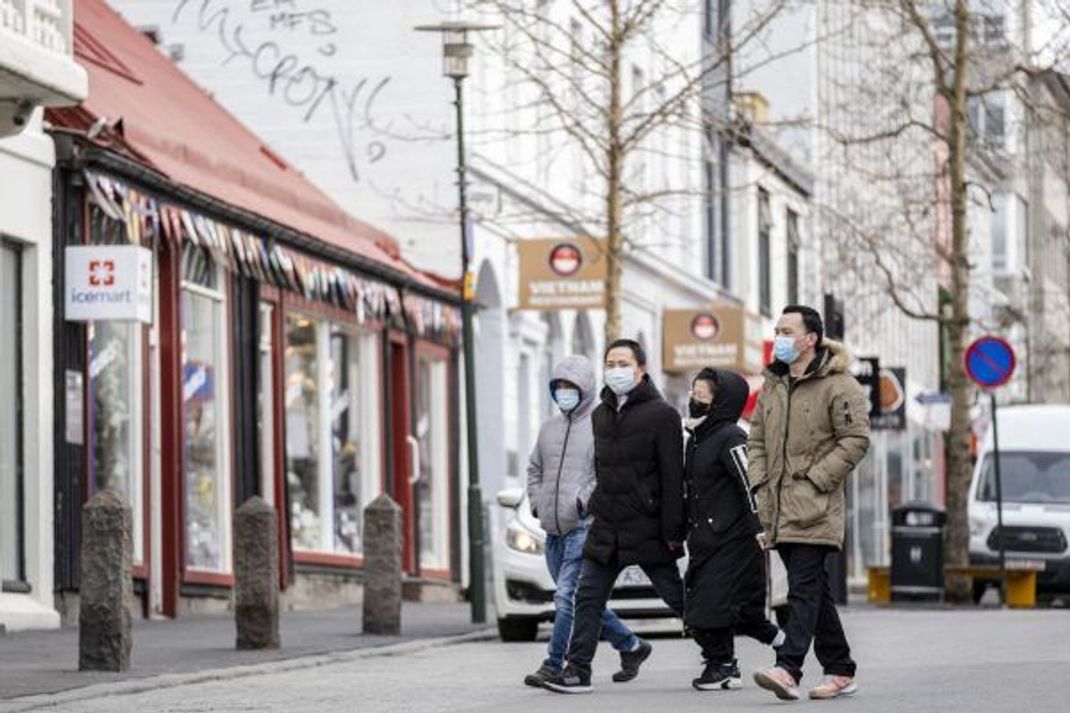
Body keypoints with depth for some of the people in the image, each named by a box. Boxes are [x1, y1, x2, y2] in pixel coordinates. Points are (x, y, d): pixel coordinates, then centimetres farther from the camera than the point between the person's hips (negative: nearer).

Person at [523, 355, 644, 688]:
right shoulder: (549, 427, 16)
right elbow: (535, 469, 26)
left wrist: (584, 499, -19)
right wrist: (537, 503, 12)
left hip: (585, 526, -8)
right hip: (554, 529, 8)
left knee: (567, 595, -15)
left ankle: (553, 665, -14)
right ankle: (629, 644, 26)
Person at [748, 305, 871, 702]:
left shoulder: (838, 385, -7)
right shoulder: (773, 384, 17)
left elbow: (856, 440, -11)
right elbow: (758, 437, 24)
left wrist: (815, 479, -14)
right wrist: (759, 482, 9)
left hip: (815, 508, -8)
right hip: (779, 506, 8)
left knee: (804, 589, -15)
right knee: (814, 589, 11)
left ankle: (788, 669, -24)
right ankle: (840, 671, 17)